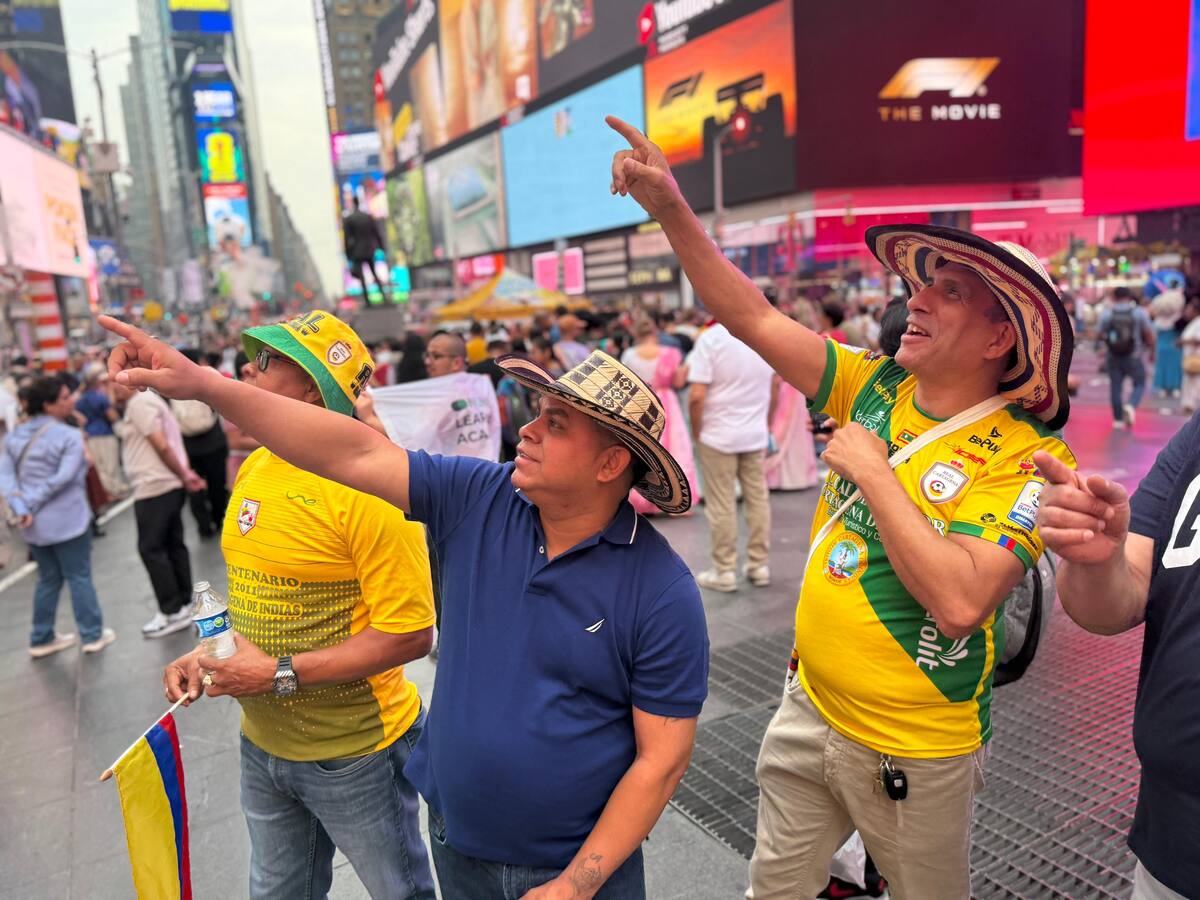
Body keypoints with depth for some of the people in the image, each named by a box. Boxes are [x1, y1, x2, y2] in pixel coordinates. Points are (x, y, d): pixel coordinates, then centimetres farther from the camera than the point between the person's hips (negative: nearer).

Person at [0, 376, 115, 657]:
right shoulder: (70, 435, -12)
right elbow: (64, 477, -21)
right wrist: (32, 503, -13)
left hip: (34, 522, 6)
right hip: (67, 518, -6)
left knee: (48, 578, 18)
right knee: (79, 576, 5)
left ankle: (41, 639, 24)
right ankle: (93, 635, 13)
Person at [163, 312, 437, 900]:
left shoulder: (369, 487, -24)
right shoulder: (254, 468, 1)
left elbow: (410, 635, -24)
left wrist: (281, 674, -23)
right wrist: (208, 655, -1)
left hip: (354, 753, -7)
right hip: (262, 743, 7)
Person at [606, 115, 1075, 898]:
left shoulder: (1025, 459, -19)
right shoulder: (876, 387, -5)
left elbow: (960, 599, -32)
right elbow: (756, 318, -8)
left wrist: (870, 471, -26)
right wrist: (672, 209, -15)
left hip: (913, 750, -4)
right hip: (808, 708, 5)